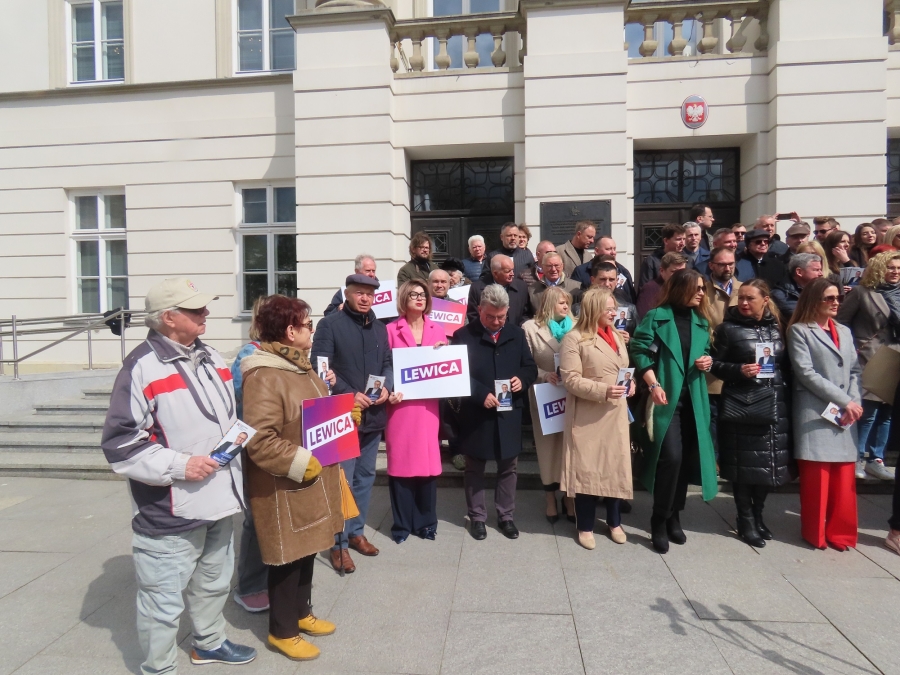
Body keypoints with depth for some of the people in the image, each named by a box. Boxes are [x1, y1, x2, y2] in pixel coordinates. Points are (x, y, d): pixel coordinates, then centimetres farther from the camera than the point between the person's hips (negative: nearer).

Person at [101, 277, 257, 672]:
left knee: (213, 582, 25)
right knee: (164, 600, 7)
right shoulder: (142, 367, -16)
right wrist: (180, 465, -22)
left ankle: (209, 643, 47)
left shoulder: (210, 358, 10)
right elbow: (119, 444, -18)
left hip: (217, 500, 8)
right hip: (169, 513, -8)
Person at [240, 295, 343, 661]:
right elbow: (259, 440, -29)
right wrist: (301, 463, -23)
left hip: (313, 481, 9)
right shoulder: (264, 377, -24)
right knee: (288, 556, 7)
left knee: (307, 549, 21)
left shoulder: (300, 365, 9)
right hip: (285, 487, -9)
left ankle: (301, 613, 40)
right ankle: (282, 631, 27)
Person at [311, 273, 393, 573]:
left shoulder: (379, 328, 12)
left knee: (365, 477, 16)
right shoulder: (330, 324, -7)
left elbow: (388, 363, 15)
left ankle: (356, 532, 31)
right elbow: (319, 367, -13)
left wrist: (387, 387, -6)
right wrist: (350, 394, -19)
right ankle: (339, 544, 12)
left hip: (373, 414, 6)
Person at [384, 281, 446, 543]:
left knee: (428, 461, 5)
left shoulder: (437, 330, 10)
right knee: (400, 462, 2)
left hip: (427, 404, 3)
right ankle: (402, 523, 16)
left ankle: (426, 521, 20)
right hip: (400, 404, -2)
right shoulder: (391, 330, 0)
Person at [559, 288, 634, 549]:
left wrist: (629, 384, -1)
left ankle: (614, 522, 30)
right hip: (588, 417, -6)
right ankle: (585, 527, 19)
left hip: (616, 414, 7)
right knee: (586, 470, 3)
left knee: (617, 467, 12)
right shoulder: (574, 339, -10)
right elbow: (571, 379, -16)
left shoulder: (616, 336, 14)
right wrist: (603, 391, -24)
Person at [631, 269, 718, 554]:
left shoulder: (701, 321, 14)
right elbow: (640, 351, -9)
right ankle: (659, 522, 3)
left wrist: (708, 362, 1)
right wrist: (654, 385, -19)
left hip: (693, 398, 6)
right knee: (671, 456, -13)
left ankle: (674, 517, 24)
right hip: (666, 397, -6)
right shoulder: (657, 317, -3)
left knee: (686, 459, 8)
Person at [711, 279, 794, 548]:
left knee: (770, 463, 9)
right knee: (744, 464, 2)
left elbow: (787, 365, 14)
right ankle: (746, 521, 17)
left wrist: (788, 396, 3)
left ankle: (758, 515, 28)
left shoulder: (777, 328, 9)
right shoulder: (728, 328, -3)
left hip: (775, 405, 4)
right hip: (741, 406, -4)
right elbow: (715, 364, -3)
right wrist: (739, 370, -20)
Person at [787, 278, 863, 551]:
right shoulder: (799, 331, -1)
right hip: (815, 413, -5)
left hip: (846, 414, 5)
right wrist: (844, 400, -12)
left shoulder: (845, 332, 18)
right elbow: (806, 373, -10)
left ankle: (840, 531, 19)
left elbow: (855, 371, 12)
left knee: (844, 476, 7)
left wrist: (854, 402, -5)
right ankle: (816, 532, 13)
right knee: (817, 476, -1)